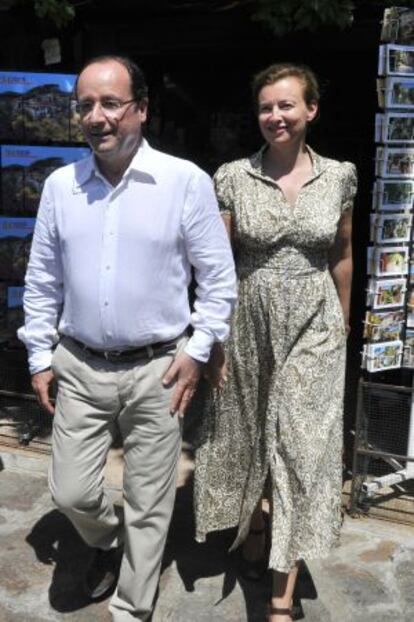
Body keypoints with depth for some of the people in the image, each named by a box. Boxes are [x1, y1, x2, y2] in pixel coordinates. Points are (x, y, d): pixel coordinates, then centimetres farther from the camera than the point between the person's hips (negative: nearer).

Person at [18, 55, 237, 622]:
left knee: (149, 505, 9)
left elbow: (218, 276, -3)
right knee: (71, 493, 10)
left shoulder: (187, 182, -9)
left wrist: (198, 350, -8)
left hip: (156, 370, -3)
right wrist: (40, 356, 7)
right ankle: (107, 539, 45)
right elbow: (42, 279, 9)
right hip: (79, 368, 3)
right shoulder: (60, 185, 2)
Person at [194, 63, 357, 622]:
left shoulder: (339, 177, 0)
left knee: (300, 446, -2)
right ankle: (252, 526, 43)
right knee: (246, 433, 14)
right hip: (249, 323, 0)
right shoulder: (233, 177, -4)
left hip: (312, 327, 0)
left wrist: (343, 321, 16)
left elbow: (342, 256, 11)